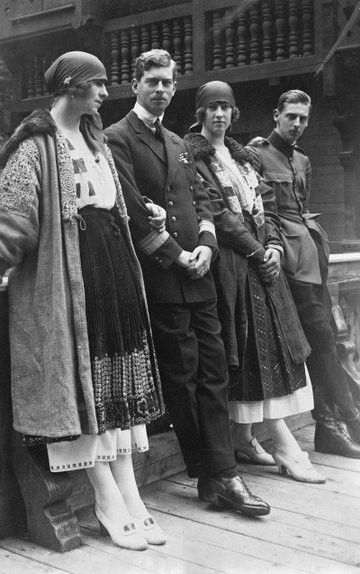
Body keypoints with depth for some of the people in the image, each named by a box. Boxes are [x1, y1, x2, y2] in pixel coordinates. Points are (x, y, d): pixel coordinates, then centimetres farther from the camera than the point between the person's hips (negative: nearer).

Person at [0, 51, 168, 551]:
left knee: (118, 376, 7)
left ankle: (127, 490, 13)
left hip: (114, 266, 9)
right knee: (81, 376, -3)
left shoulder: (95, 139, 18)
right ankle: (109, 500, 5)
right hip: (65, 270, -8)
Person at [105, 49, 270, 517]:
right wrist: (175, 255, -11)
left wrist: (206, 243, -1)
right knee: (181, 377, 0)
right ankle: (210, 474, 10)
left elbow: (200, 197, 17)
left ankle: (221, 475, 9)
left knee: (213, 374, 4)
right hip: (160, 277, -7)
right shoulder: (118, 139, -3)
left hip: (197, 274, 7)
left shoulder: (178, 144, 21)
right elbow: (133, 210, -11)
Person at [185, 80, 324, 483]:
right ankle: (286, 449, -3)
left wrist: (273, 246, -2)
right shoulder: (192, 155, -4)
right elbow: (216, 212, -12)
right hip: (230, 264, -7)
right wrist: (256, 251, -13)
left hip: (261, 259, 7)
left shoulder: (239, 155, 20)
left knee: (267, 346, 5)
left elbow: (265, 201, 14)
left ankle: (242, 437, 15)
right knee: (256, 348, -7)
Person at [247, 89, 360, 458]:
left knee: (322, 335, 7)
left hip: (312, 247, 8)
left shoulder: (302, 160, 23)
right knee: (320, 335, -10)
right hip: (290, 252, -8)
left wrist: (314, 235, 13)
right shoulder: (256, 154, -1)